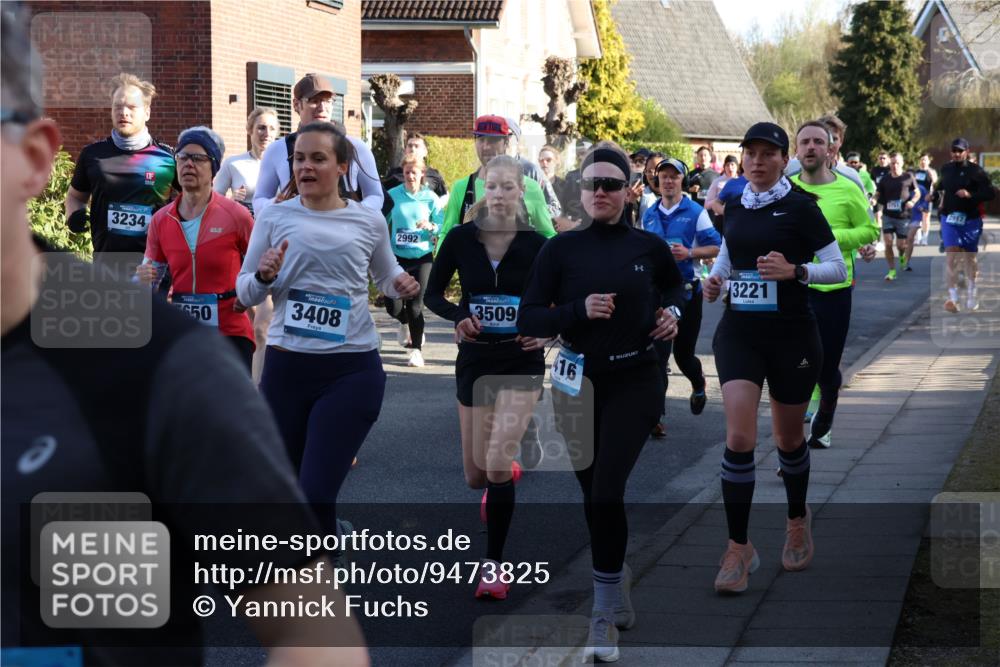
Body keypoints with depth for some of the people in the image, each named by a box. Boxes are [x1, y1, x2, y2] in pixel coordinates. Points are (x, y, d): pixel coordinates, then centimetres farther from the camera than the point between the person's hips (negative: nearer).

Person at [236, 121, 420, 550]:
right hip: (286, 367, 2)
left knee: (316, 496, -12)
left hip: (353, 370, -2)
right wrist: (264, 277, -16)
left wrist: (402, 286, -3)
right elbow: (244, 294, 7)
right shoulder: (274, 217, 2)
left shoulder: (369, 221, 3)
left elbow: (386, 276, 20)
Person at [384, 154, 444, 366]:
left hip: (422, 258, -1)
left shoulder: (430, 197, 0)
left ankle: (416, 350, 6)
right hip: (397, 258, 1)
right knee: (393, 306, -4)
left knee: (415, 305, -8)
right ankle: (405, 323, 33)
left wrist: (431, 227, -19)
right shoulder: (393, 195, 1)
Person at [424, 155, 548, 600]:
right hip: (474, 360, 3)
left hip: (521, 362, -3)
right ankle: (507, 470, 50)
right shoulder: (461, 239, -5)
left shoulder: (536, 246, -8)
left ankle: (493, 565, -7)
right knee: (476, 476, 11)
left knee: (497, 463, -20)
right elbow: (433, 293, 4)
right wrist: (458, 317, -15)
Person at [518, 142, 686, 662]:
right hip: (579, 381, 2)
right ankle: (616, 589, 33)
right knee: (593, 495, 11)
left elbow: (675, 284, 20)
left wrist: (672, 311, -1)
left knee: (607, 490, -16)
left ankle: (606, 613, -7)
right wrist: (578, 310, -21)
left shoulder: (649, 246, -2)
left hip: (635, 381, -2)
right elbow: (528, 321, -7)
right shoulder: (560, 249, -4)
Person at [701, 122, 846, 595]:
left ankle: (798, 519, 40)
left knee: (788, 438, 13)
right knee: (738, 438, -12)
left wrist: (795, 271, -23)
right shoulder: (734, 207, 6)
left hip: (792, 334, -2)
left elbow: (838, 268, -7)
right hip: (739, 331, 3)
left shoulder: (801, 206, -7)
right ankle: (739, 548, -5)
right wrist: (716, 280, 4)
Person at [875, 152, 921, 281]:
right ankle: (892, 270, 1)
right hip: (887, 216, 1)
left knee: (901, 244, 4)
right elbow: (878, 194, 9)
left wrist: (912, 202, -13)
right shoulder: (885, 179, 2)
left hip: (903, 216, -1)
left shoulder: (908, 177, -2)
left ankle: (902, 256, 41)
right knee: (888, 243, -9)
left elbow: (917, 193, 7)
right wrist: (874, 201, -13)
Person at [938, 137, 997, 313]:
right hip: (949, 219, 2)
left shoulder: (976, 171, -7)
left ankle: (971, 297, 27)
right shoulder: (946, 169, 6)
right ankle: (952, 298, -17)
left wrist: (970, 194, -23)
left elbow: (991, 193, -12)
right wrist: (942, 205, 19)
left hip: (971, 220, -2)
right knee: (952, 257, -13)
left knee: (970, 259, 11)